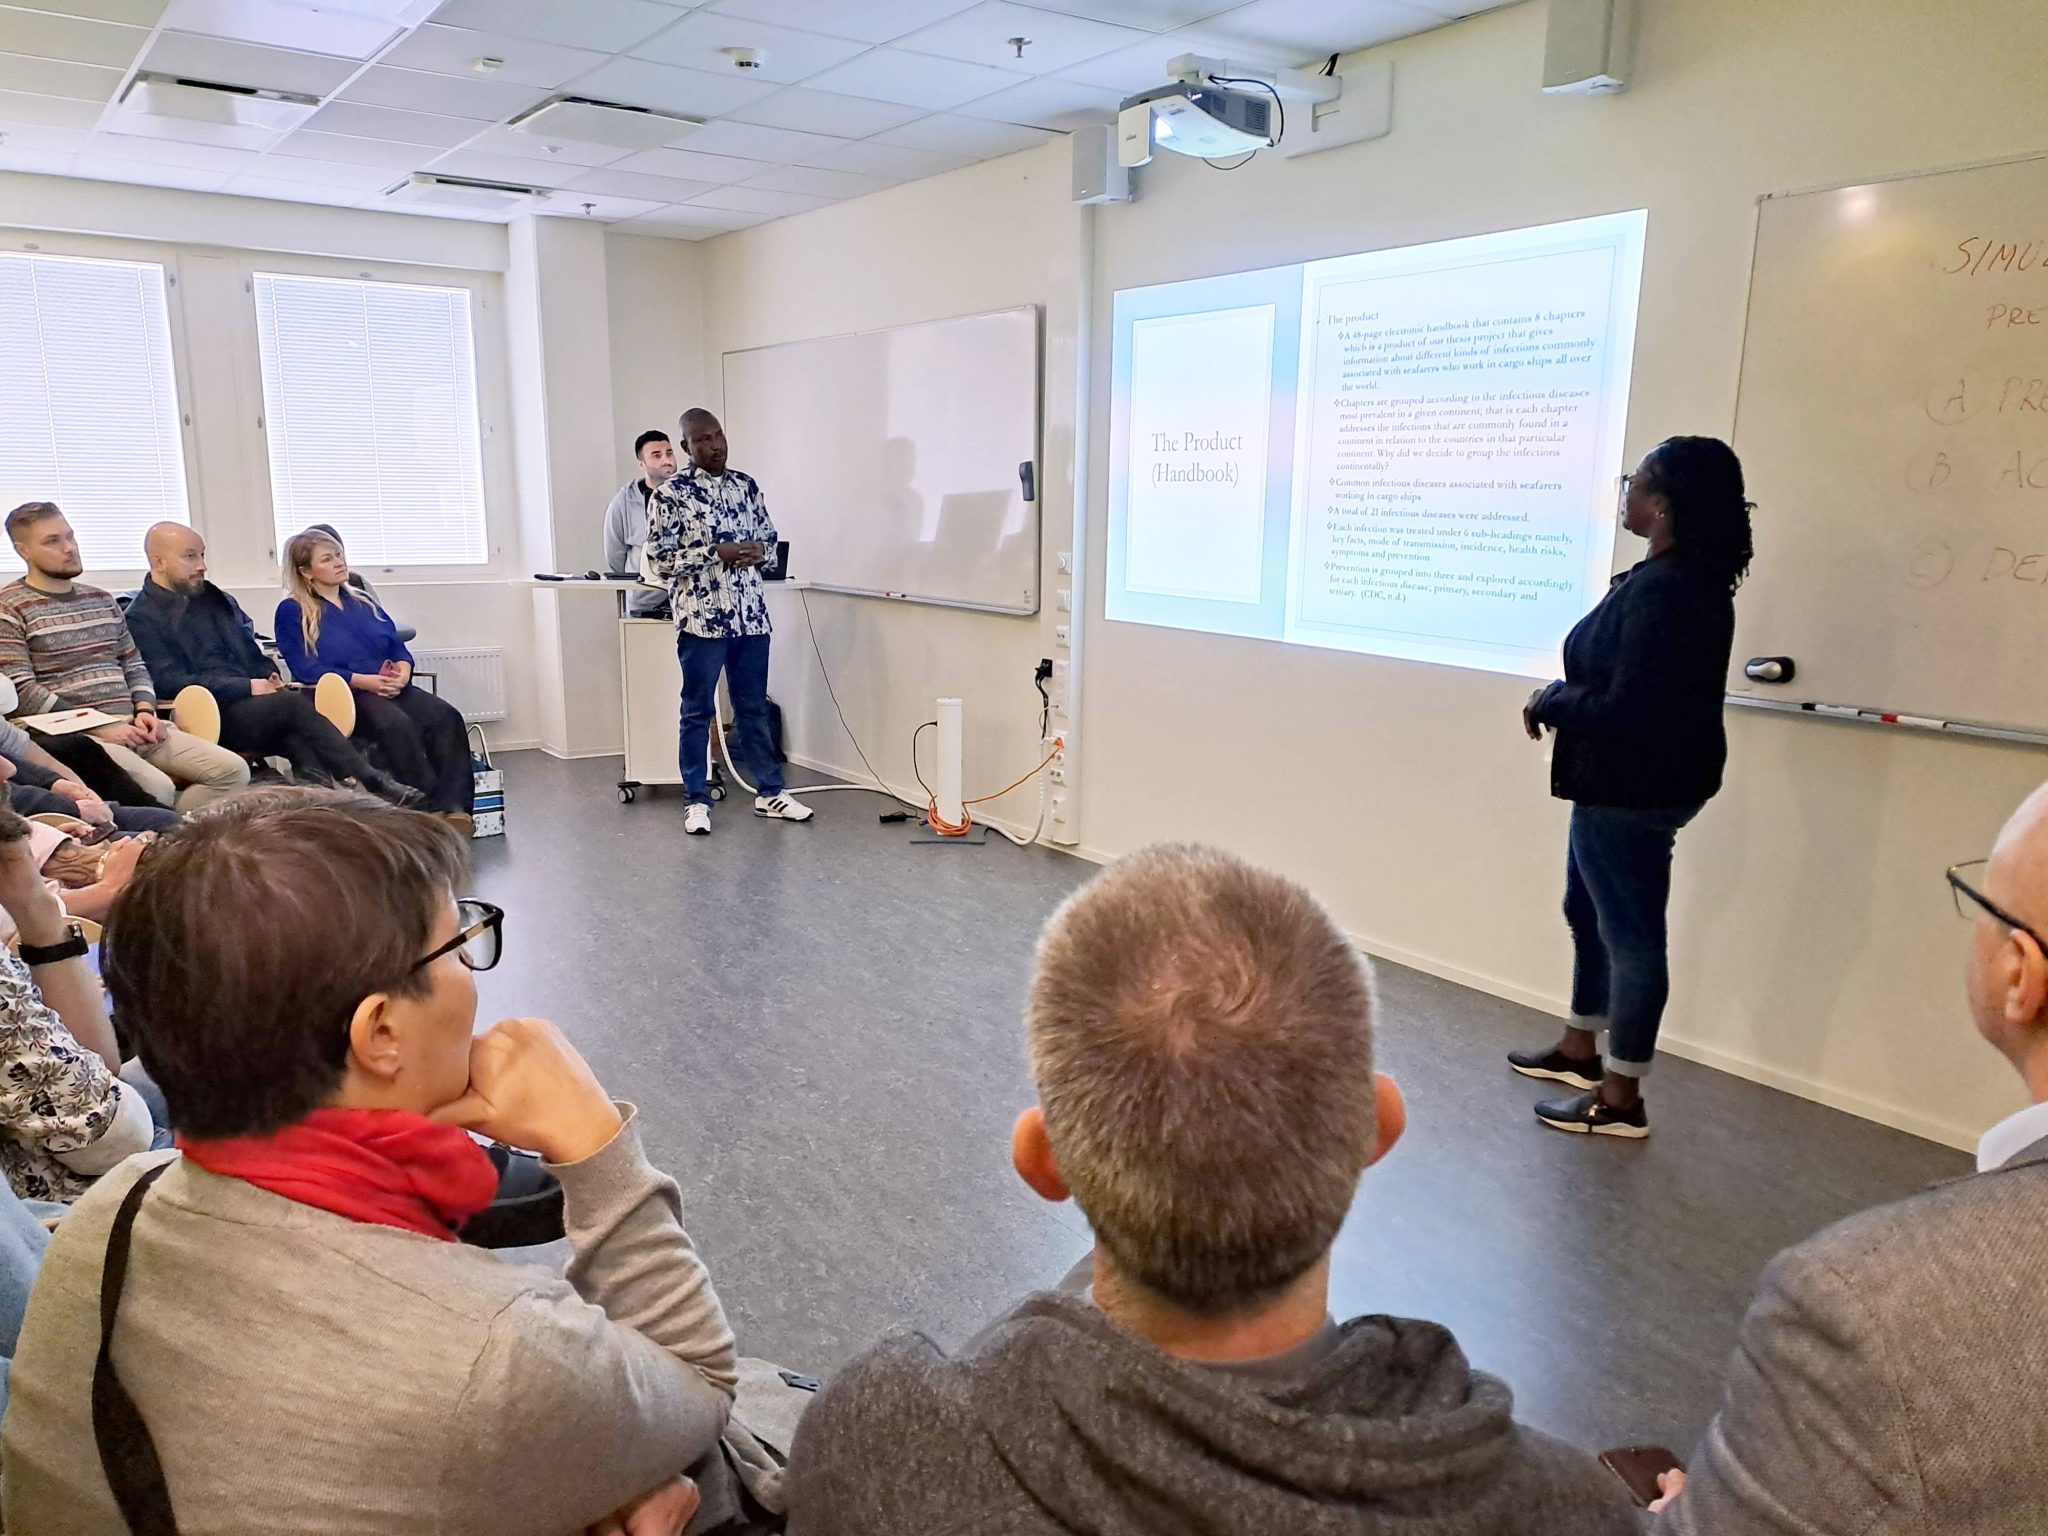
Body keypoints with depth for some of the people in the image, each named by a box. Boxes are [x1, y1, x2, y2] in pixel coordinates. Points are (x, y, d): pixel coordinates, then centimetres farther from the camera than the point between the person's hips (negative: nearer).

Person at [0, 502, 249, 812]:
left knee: (233, 770, -15)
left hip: (132, 726, 6)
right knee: (157, 789, -34)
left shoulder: (101, 600, 20)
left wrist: (145, 711, 1)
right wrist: (98, 727, -15)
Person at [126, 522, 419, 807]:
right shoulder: (141, 618, 0)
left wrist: (271, 680, 2)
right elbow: (168, 681, -11)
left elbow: (251, 652, 25)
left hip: (249, 701, 7)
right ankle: (372, 782, -33)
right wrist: (247, 687, -15)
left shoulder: (213, 598, 21)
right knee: (292, 704, -29)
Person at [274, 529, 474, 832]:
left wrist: (403, 670, -8)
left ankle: (454, 807, -39)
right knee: (397, 724, -37)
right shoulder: (292, 612, 6)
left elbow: (398, 646, 17)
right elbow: (307, 670, -7)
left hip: (391, 689, 5)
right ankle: (429, 807, -35)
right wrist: (363, 680, -19)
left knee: (446, 716, -26)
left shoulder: (363, 602, 25)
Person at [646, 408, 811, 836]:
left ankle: (770, 793, 21)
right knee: (698, 711, 5)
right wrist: (716, 552, -18)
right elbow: (660, 560, -9)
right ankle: (698, 801, 15)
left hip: (751, 616, 4)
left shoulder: (746, 485, 10)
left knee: (754, 707, 12)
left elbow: (770, 539, 18)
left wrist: (759, 552, -6)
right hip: (701, 619, -4)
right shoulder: (670, 494, -5)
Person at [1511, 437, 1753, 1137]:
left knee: (1629, 932, 1)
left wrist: (1550, 700, -13)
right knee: (1589, 913, 22)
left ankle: (1620, 1098, 15)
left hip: (1632, 790, -11)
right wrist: (1565, 698, 3)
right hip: (1636, 781, 11)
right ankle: (1581, 1049, 39)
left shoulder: (1661, 591, -26)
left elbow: (1626, 712, -29)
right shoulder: (1690, 579, 8)